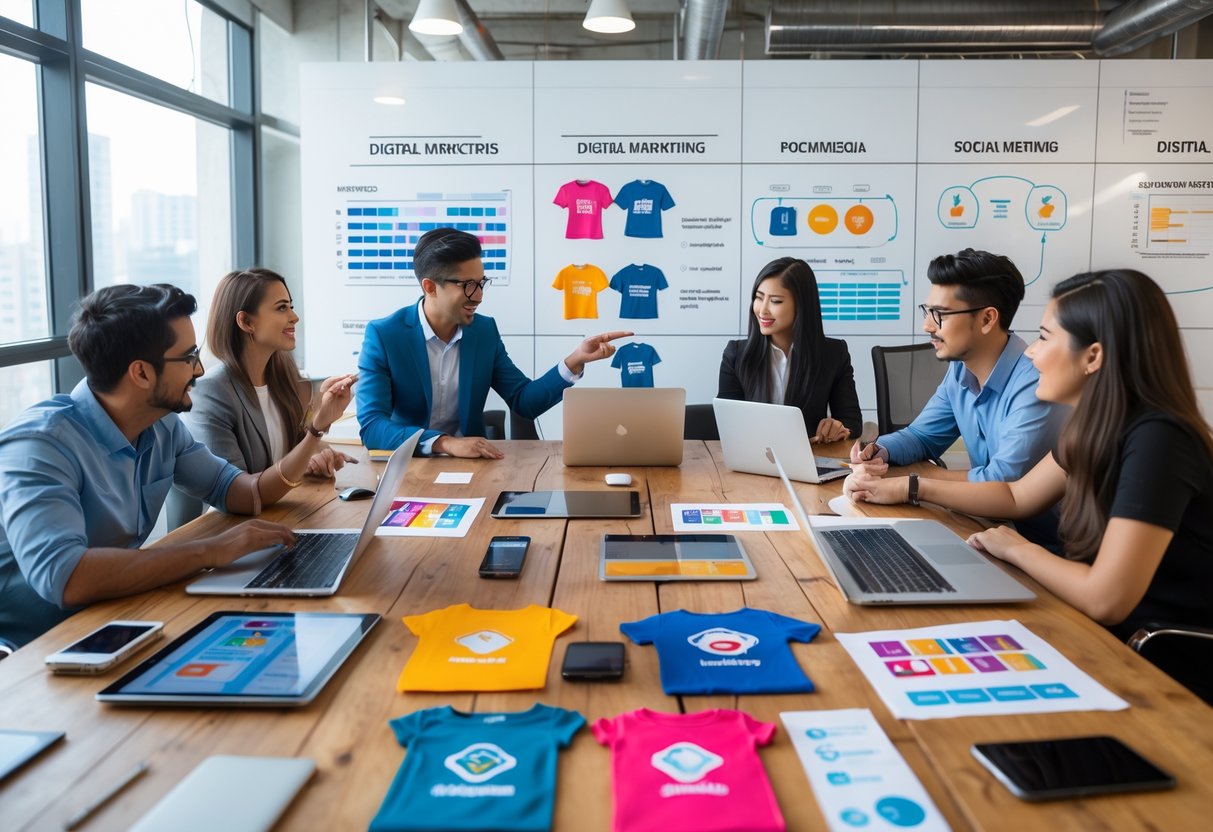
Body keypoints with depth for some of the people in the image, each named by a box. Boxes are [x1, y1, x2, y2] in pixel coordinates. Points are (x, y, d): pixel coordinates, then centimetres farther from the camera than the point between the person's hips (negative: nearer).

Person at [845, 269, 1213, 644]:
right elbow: (1017, 496, 14)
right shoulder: (1103, 423, 0)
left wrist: (1017, 549, -14)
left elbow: (1106, 600, -32)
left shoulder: (1157, 440, -27)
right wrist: (906, 488, 9)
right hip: (1112, 635, 7)